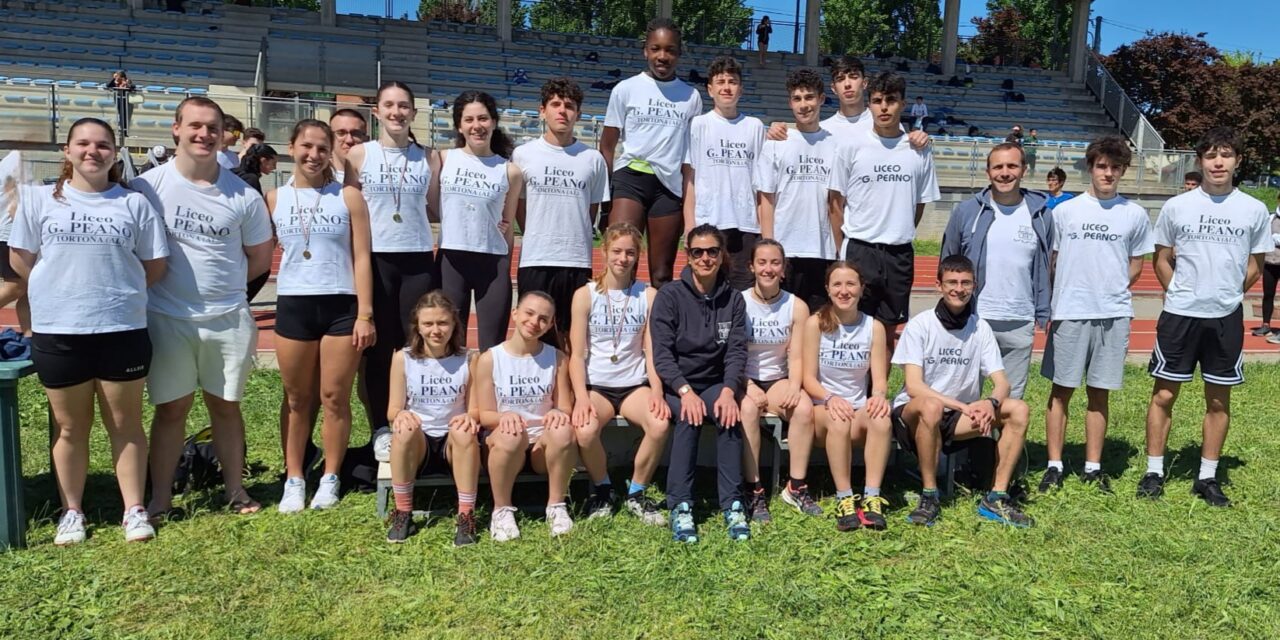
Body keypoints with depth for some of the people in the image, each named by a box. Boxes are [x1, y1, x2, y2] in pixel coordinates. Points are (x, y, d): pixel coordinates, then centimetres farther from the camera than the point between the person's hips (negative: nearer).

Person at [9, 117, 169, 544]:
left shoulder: (134, 203, 3)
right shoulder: (39, 199, 4)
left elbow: (155, 265, 6)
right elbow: (20, 259, 9)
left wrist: (119, 291, 3)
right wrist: (60, 289, 7)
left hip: (122, 330, -1)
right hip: (57, 331, 1)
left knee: (125, 424, 8)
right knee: (70, 427, 11)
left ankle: (135, 509, 15)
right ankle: (72, 511, 23)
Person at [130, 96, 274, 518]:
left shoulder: (243, 196, -1)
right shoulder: (149, 186, -5)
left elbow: (260, 257, 8)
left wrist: (223, 282, 2)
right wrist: (171, 281, -1)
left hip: (229, 318, 1)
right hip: (167, 318, -1)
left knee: (225, 404, 12)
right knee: (171, 407, 8)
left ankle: (235, 489, 23)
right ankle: (160, 498, 19)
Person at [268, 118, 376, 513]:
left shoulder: (349, 197, 1)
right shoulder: (275, 199, 6)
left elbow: (361, 258, -2)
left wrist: (365, 314, -7)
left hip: (341, 305, -2)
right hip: (293, 305, 2)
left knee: (335, 398, 4)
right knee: (297, 399, 10)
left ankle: (330, 479, 16)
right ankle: (293, 480, 20)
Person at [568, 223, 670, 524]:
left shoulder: (648, 295, 5)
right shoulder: (585, 295, 2)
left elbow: (651, 351, 2)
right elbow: (577, 354, -2)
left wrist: (657, 393, -14)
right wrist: (581, 397, -17)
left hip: (634, 385, 1)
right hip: (595, 385, -1)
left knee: (660, 424, -30)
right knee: (585, 430, -32)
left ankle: (636, 493, -4)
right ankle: (602, 491, 0)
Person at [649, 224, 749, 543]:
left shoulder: (733, 300, 5)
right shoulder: (669, 296, -4)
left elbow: (737, 351, -3)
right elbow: (661, 352, -11)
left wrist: (728, 390, -21)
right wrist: (685, 391, -25)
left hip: (717, 382, 2)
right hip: (677, 384, -2)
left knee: (729, 414, -29)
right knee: (688, 418, -32)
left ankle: (733, 504, -24)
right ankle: (680, 506, -27)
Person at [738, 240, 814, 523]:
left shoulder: (796, 307, 3)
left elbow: (796, 357, 0)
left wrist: (794, 387, -19)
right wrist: (749, 388, -20)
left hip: (778, 380, 2)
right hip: (744, 380, -2)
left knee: (804, 407, -28)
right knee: (748, 408, -35)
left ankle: (796, 486, -14)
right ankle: (753, 490, -24)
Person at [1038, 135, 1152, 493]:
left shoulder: (1135, 215, 5)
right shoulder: (1064, 211, 2)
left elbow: (1136, 265, 14)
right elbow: (1051, 262, 7)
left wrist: (1112, 291, 3)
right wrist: (1055, 302, 0)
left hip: (1113, 315, 1)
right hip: (1069, 314, -1)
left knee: (1099, 392, 8)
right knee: (1062, 389, 4)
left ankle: (1093, 468, 19)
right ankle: (1054, 466, 12)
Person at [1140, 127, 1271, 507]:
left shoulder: (1254, 210, 1)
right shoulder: (1176, 207, -1)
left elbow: (1254, 266, 10)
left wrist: (1227, 293, 3)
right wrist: (1180, 294, 1)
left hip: (1226, 318, 1)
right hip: (1179, 316, -1)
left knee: (1219, 398, 9)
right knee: (1164, 394, 3)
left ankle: (1208, 478, 20)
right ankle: (1154, 472, 14)